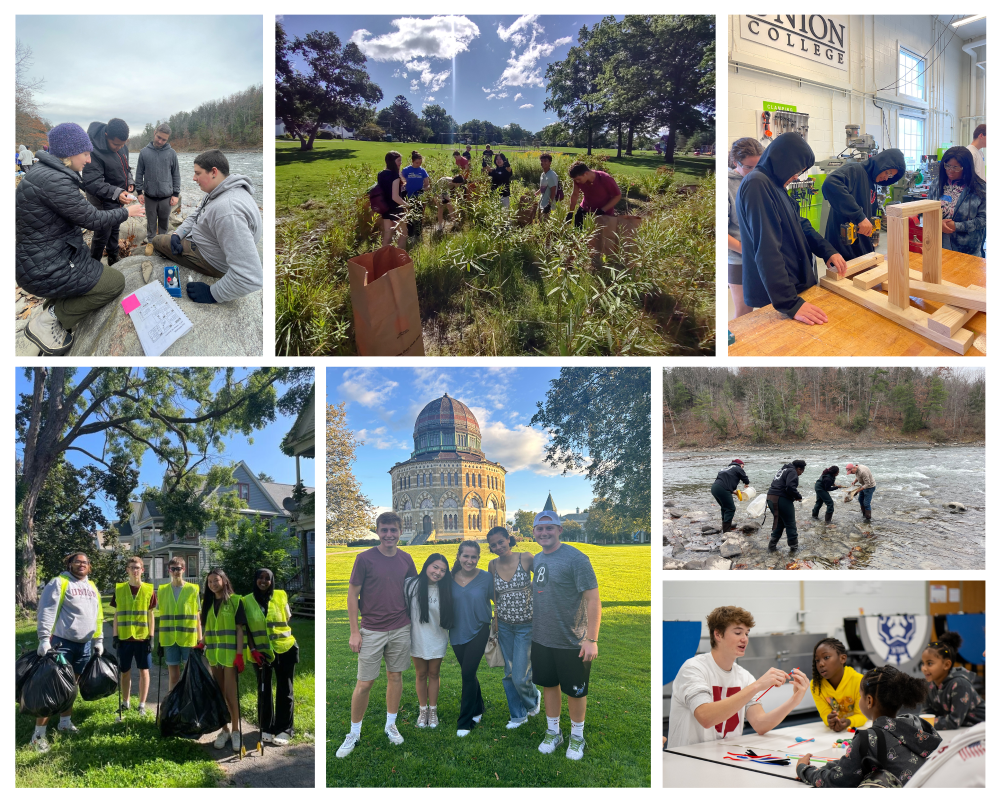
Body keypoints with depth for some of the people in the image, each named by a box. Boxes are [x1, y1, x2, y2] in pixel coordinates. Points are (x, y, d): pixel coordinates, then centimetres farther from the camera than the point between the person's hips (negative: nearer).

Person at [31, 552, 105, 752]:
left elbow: (98, 615, 21)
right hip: (62, 642, -7)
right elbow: (46, 611, -13)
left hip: (84, 644, 7)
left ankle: (65, 723, 28)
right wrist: (44, 639, -20)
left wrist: (98, 640, 18)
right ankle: (39, 734, -6)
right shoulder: (59, 583, -7)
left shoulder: (92, 587, 15)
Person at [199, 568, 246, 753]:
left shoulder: (235, 600, -5)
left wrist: (239, 654, -13)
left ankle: (235, 730, 6)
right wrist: (202, 644, -1)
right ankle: (224, 730, 17)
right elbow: (208, 628, 16)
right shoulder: (207, 602, 11)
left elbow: (239, 629, -7)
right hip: (213, 654, 5)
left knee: (230, 694, -5)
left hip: (229, 653, -5)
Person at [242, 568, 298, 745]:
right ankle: (266, 729, 21)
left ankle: (284, 730, 11)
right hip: (261, 651, 1)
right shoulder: (247, 601, -1)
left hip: (284, 649, 0)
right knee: (264, 690, 9)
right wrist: (253, 649, -9)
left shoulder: (281, 596, -1)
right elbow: (246, 628, -1)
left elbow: (287, 619, 9)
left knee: (284, 690, 3)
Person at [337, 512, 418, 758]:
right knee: (364, 683, 0)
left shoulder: (406, 559, 3)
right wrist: (354, 632, -8)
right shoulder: (365, 558, -9)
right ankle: (354, 733, 14)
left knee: (395, 676, 12)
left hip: (401, 629, 4)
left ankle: (390, 725, 28)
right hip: (372, 631, -3)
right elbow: (352, 594, -5)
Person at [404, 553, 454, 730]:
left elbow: (449, 616, 4)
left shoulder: (444, 590, -7)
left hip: (437, 640, 0)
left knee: (433, 674, 11)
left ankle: (433, 711, 24)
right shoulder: (410, 585, -10)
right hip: (417, 639, 0)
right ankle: (423, 710, 26)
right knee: (421, 674, 12)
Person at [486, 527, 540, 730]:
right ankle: (518, 715, 28)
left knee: (520, 677, -5)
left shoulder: (526, 559, -12)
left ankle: (533, 697, 28)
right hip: (504, 625, 4)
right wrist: (502, 609, 0)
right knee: (509, 673, 11)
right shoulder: (493, 565, -1)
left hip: (526, 625, -4)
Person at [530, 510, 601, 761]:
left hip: (571, 642, -6)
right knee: (549, 685, 17)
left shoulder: (575, 558, -17)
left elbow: (593, 598, -19)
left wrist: (591, 639, -22)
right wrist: (531, 628, 17)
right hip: (541, 639, 6)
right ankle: (553, 732, 34)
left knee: (574, 691, 8)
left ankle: (577, 736, 27)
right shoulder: (536, 559, 5)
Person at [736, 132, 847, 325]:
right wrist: (790, 303, -31)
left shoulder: (774, 185, 13)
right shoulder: (756, 185, -20)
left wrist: (828, 251, 7)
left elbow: (800, 224, 24)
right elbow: (766, 251, -27)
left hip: (796, 285, 10)